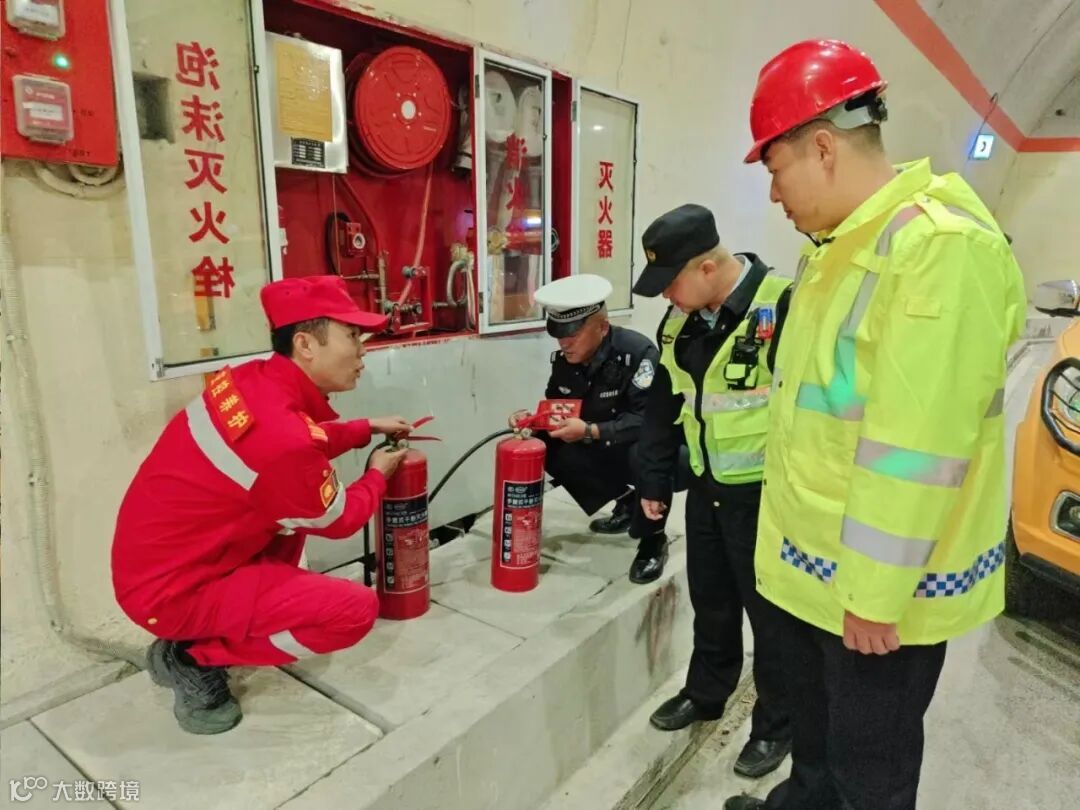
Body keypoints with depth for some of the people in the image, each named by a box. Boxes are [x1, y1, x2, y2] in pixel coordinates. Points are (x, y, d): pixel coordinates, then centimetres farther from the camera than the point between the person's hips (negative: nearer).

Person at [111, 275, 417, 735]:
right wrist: (378, 473, 7)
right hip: (171, 590, -9)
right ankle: (195, 660, 1)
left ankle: (258, 607, 21)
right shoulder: (284, 439, -31)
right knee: (357, 609, -14)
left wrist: (368, 430, 16)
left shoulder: (253, 381, -6)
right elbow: (339, 520, -10)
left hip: (159, 559, 9)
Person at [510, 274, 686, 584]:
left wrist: (590, 431, -38)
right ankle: (624, 501, 8)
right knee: (547, 447, -12)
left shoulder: (638, 352, -27)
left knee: (644, 455, -39)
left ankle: (653, 541, -10)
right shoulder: (562, 359, -7)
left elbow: (648, 420, -33)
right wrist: (533, 418, -18)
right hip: (604, 450, 7)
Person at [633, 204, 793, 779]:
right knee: (710, 601, 21)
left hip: (765, 491, -6)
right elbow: (663, 403, 11)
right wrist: (654, 477, 14)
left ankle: (776, 724, 32)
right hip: (706, 485, 6)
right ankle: (704, 694, 43)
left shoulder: (781, 307, -20)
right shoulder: (680, 320, 3)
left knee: (771, 611, 10)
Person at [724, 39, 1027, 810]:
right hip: (813, 555, 9)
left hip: (876, 580, -9)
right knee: (813, 712, 28)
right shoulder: (840, 245, 9)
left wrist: (875, 594, -21)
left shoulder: (938, 247, -23)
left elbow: (916, 447, -26)